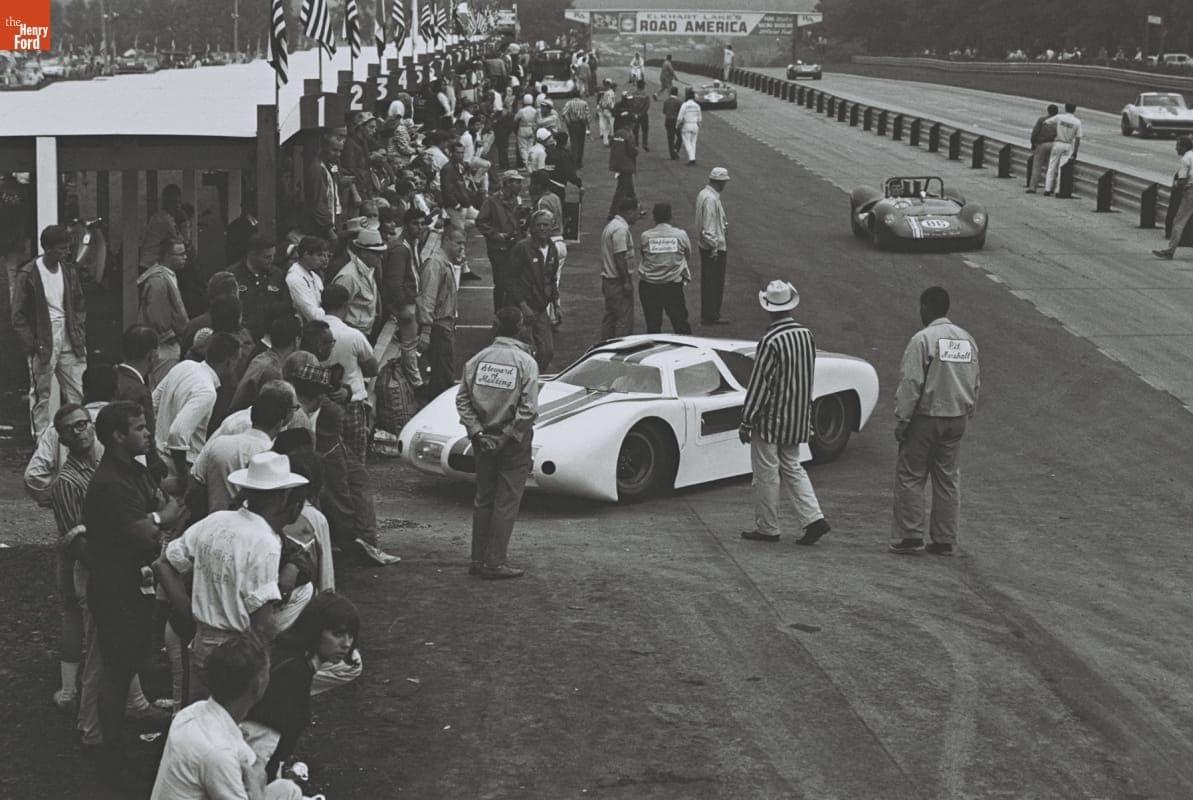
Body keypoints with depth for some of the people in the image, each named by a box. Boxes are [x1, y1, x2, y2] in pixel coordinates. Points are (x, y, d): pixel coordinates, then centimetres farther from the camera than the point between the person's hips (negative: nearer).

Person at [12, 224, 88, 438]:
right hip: (43, 343, -5)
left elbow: (79, 306, 17)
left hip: (69, 342, 5)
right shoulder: (28, 274, -8)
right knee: (41, 395, 1)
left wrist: (79, 336, 5)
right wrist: (32, 345, -12)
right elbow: (18, 316, -6)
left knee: (78, 393, 1)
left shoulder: (69, 271, 8)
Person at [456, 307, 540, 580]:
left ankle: (478, 560, 19)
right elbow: (529, 409, -18)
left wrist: (477, 432, -4)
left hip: (484, 439, 4)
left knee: (483, 498, 15)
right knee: (506, 502, 3)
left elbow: (462, 400, -3)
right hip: (514, 443, -4)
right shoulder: (526, 363, -11)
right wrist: (509, 435, -10)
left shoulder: (477, 360, 0)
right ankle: (495, 563, 4)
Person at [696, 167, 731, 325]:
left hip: (705, 246, 10)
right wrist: (714, 248, -20)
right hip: (715, 247, -10)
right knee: (715, 283, 0)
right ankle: (711, 316, 6)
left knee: (708, 281, 16)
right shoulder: (711, 199, -23)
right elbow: (708, 227, -24)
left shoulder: (703, 194, 8)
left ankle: (707, 315, 24)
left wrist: (722, 224, 20)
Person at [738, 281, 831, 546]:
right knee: (792, 468, 18)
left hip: (771, 418, -7)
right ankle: (813, 518, 7)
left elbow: (759, 384, -18)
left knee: (766, 473, 5)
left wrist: (746, 422, -11)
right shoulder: (806, 335, 1)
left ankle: (767, 528, 14)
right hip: (797, 418, 7)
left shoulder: (771, 341, -21)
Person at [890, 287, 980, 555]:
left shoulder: (923, 339, -13)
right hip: (956, 420, 6)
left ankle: (909, 536, 0)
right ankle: (944, 540, 13)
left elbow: (910, 384, -16)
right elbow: (976, 382, 14)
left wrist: (901, 421, -10)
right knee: (947, 478, 11)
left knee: (909, 476, 2)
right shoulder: (967, 339, 8)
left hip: (926, 418, -6)